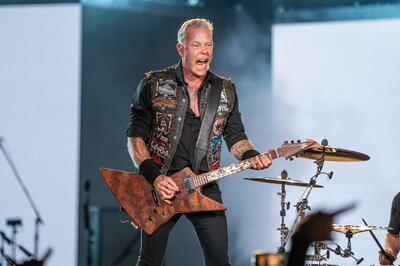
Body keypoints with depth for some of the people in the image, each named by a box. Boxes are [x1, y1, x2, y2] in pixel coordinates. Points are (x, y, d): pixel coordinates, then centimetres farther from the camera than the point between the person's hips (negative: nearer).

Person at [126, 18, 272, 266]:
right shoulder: (154, 85, -3)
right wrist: (153, 176, -15)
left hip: (206, 187, 2)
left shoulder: (226, 90, 6)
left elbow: (235, 136, 10)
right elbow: (135, 136, -3)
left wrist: (251, 156, -12)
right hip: (160, 188, -2)